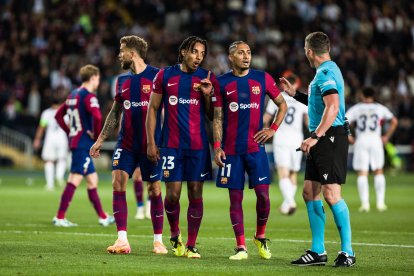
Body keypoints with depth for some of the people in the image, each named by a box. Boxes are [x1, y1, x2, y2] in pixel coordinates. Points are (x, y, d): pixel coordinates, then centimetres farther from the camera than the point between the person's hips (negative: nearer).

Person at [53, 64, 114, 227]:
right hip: (84, 144, -9)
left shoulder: (73, 95, 14)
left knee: (92, 180, 14)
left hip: (75, 140, 9)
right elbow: (97, 117, -29)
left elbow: (58, 115, 22)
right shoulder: (89, 96, -13)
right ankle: (60, 217, -9)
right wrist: (97, 135, -13)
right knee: (74, 180, -9)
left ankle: (103, 217, 19)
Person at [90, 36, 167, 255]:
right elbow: (115, 113, 19)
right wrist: (100, 140, 16)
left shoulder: (157, 76, -6)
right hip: (126, 143, 5)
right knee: (118, 183, -9)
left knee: (154, 189, 2)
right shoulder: (122, 80, 12)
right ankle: (122, 240, -10)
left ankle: (158, 240, 14)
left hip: (151, 143, -5)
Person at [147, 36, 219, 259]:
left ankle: (191, 245, 7)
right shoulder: (165, 75, 4)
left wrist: (207, 95, -9)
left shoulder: (207, 78, 5)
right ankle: (175, 235, 22)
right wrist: (151, 143, 2)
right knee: (172, 194, -3)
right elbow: (153, 109, 7)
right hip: (172, 145, -1)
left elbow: (212, 115, 9)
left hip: (198, 146, 1)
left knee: (195, 194, 0)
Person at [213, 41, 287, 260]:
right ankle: (241, 247, 5)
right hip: (231, 150, 0)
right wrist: (217, 147, -4)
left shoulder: (263, 78, 5)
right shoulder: (222, 83, 3)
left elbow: (282, 104, 14)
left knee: (263, 194, -7)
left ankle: (261, 237, 16)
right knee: (235, 197, 0)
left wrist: (273, 129, 2)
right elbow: (217, 118, 5)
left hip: (255, 147, 0)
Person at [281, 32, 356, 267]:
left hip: (331, 138, -11)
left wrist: (314, 137, -28)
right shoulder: (327, 70, 19)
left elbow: (332, 107, -25)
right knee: (310, 193, 9)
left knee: (331, 194, -12)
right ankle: (318, 252, 13)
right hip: (322, 141, 11)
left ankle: (347, 252, -7)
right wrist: (295, 93, 36)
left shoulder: (326, 72, -13)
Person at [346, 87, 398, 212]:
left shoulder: (356, 109, 6)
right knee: (379, 171, 12)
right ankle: (380, 202, 7)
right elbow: (394, 121, 6)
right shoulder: (380, 108, 9)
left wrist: (349, 138, 8)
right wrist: (386, 136, 12)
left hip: (361, 141, -1)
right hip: (376, 140, 1)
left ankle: (365, 203, -9)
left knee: (362, 173, 1)